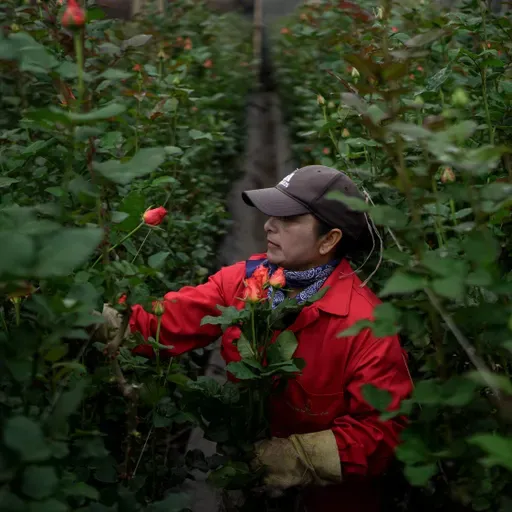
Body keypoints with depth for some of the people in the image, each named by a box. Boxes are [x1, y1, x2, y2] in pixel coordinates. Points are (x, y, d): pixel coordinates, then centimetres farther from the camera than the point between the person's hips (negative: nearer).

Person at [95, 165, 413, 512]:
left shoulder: (364, 322, -25)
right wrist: (106, 321, -31)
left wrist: (300, 459, -33)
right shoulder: (243, 280, -10)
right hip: (251, 464, 4)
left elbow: (384, 429, -26)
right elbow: (169, 321, -14)